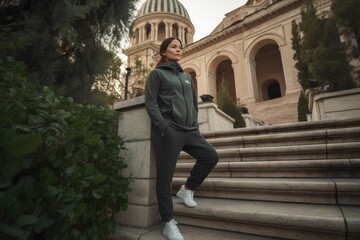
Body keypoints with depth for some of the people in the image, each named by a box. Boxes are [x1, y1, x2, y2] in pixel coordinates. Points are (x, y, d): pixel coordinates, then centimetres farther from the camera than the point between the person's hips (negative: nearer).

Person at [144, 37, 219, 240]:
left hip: (189, 130, 7)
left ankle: (187, 189, 18)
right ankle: (169, 223, 13)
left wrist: (195, 125, 10)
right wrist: (163, 127, -17)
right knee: (165, 175, -3)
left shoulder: (187, 77, 24)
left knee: (211, 156, -1)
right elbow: (150, 102, -5)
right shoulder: (157, 74, 6)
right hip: (169, 130, -6)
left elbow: (194, 103, 22)